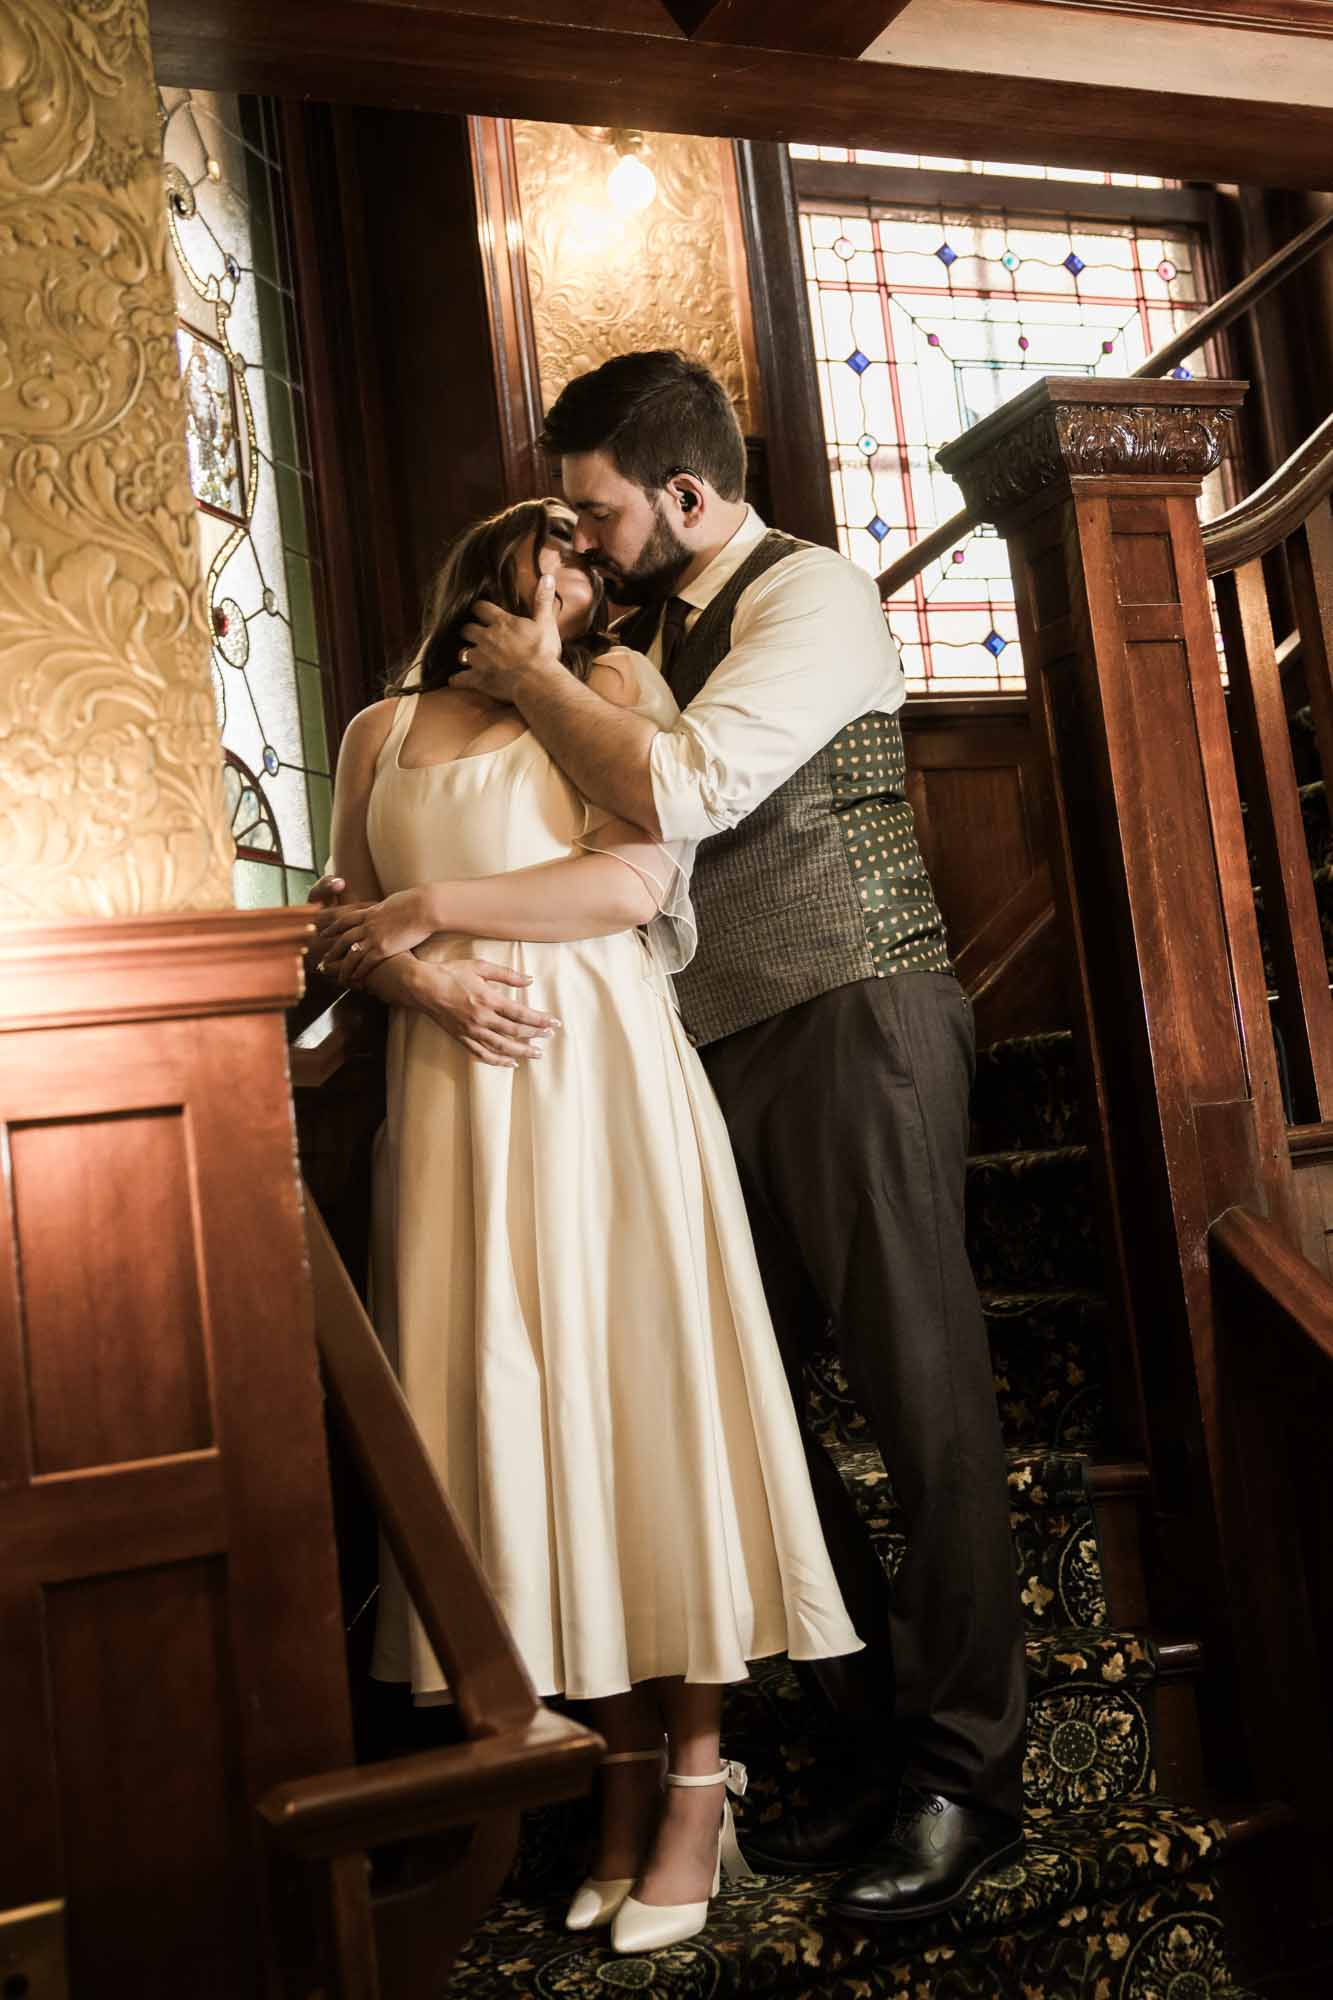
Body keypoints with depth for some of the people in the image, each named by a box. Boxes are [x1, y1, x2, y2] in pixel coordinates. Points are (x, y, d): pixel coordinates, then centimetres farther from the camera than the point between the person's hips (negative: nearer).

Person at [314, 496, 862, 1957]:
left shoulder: (614, 685, 8)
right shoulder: (383, 731, 19)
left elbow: (637, 878, -7)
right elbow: (350, 936, 14)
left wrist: (433, 908, -4)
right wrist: (432, 981, -7)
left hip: (599, 1071, -3)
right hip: (455, 1087, 4)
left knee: (639, 1381, -3)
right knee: (515, 1399, 2)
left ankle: (694, 1779, 7)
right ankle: (622, 1776, 12)